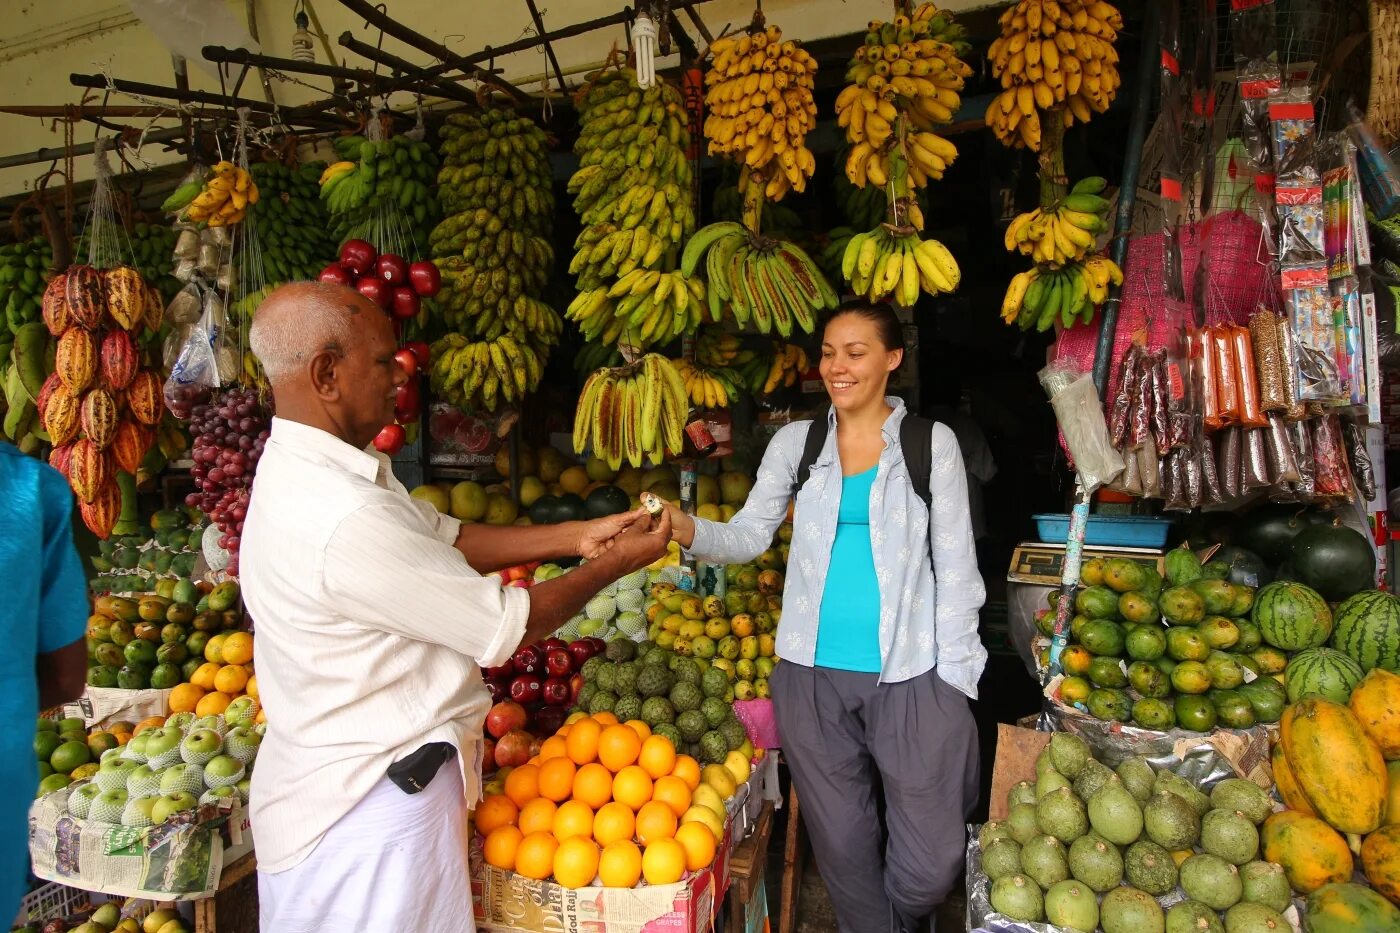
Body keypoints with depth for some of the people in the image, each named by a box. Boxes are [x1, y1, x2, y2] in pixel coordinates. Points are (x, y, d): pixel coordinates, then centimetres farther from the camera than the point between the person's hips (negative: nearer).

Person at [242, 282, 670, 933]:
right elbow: (506, 628, -23)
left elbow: (444, 536, 6)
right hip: (369, 805, -9)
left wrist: (576, 535, 1)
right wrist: (615, 564, -9)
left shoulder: (303, 467, 1)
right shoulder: (346, 519, -32)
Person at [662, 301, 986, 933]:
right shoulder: (796, 441, 6)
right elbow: (750, 535, 4)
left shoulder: (931, 442, 1)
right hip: (813, 674, 2)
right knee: (842, 844, 14)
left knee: (932, 862, 5)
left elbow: (955, 565, 1)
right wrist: (686, 529, -16)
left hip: (909, 674, -1)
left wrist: (955, 677, -3)